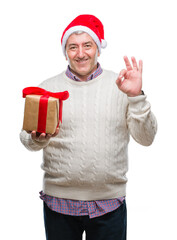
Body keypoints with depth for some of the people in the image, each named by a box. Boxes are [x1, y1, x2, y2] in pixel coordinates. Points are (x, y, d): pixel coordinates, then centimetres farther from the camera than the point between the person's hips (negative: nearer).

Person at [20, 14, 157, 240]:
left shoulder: (120, 85, 2)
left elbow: (145, 138, -2)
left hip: (110, 203, 0)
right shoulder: (48, 88, 4)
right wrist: (38, 139, -17)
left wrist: (136, 97, -14)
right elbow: (26, 138, 5)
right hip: (59, 201, 0)